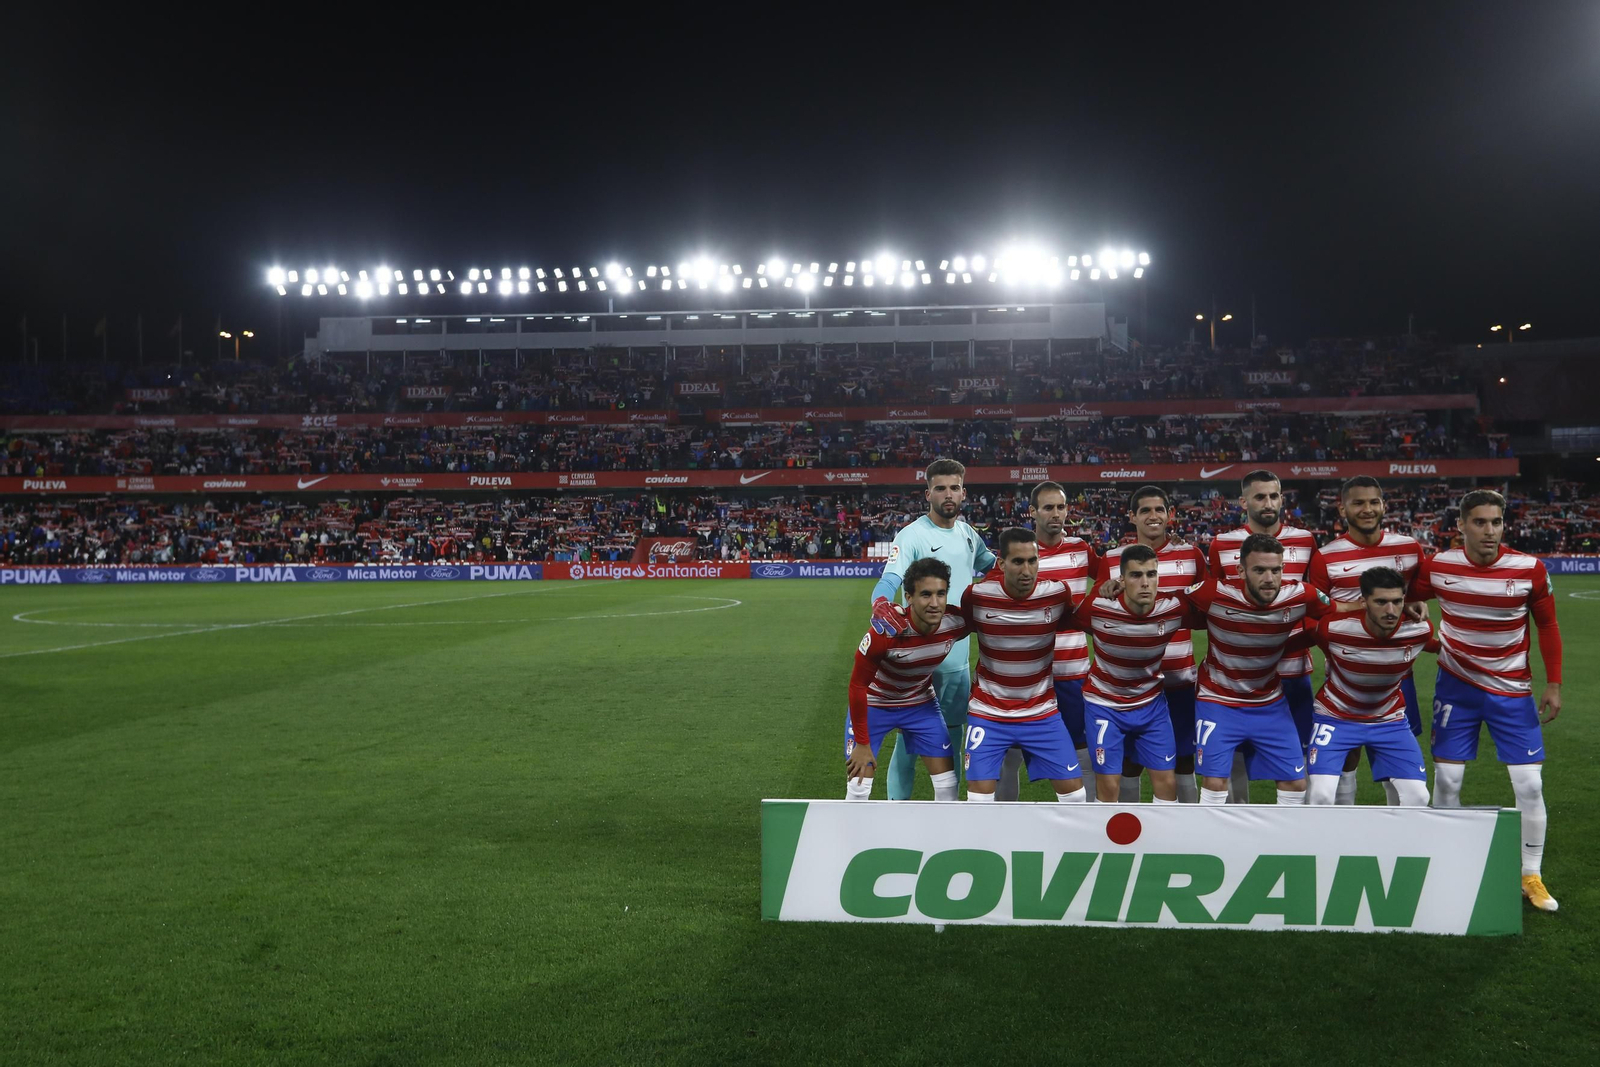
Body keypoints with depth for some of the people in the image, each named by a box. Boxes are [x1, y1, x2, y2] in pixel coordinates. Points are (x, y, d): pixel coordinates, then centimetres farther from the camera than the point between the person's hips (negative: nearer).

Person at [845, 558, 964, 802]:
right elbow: (858, 685, -22)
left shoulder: (956, 625, -25)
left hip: (921, 704, 4)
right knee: (858, 787, -4)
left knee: (947, 783, 2)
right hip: (874, 704, -3)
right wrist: (862, 743, -17)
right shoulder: (885, 633, -35)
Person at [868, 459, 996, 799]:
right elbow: (889, 579, -29)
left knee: (953, 733, 18)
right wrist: (881, 603, -51)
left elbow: (989, 565, 27)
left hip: (959, 657, 6)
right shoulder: (912, 535, -14)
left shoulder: (968, 534, 7)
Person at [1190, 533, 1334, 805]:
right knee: (1215, 782, -11)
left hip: (1271, 704, 3)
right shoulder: (1215, 594, -25)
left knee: (1295, 783, 5)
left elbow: (1333, 614, 3)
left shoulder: (1300, 597, -18)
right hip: (1219, 701, -3)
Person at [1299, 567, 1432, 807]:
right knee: (1320, 795, -18)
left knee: (1417, 797, -6)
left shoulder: (1420, 630, -19)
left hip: (1390, 720, 3)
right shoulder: (1333, 628, -27)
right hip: (1335, 716, -3)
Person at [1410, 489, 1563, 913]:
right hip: (1456, 687, 0)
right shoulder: (1437, 566, -11)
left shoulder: (1530, 569, -12)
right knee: (1447, 780, 2)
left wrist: (1553, 683, -2)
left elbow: (1547, 625, 0)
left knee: (1530, 783, -1)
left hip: (1512, 691, 0)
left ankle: (1531, 876, 16)